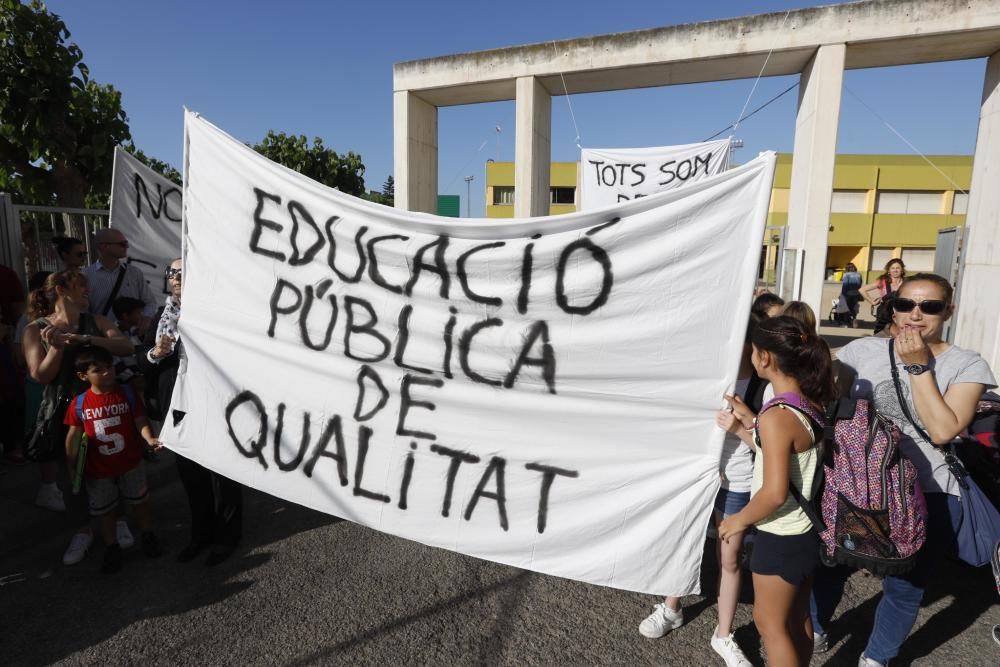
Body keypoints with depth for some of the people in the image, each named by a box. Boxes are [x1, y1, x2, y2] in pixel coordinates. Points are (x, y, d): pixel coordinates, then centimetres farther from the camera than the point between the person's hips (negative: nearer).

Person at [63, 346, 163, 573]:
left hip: (130, 463, 0)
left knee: (140, 501, 15)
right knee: (103, 510, 13)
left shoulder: (127, 394, -10)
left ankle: (148, 537, 35)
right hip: (98, 469, 1)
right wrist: (71, 467, -2)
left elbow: (140, 421, -10)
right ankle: (112, 548, 31)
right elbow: (74, 436, -3)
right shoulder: (79, 403, -10)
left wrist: (149, 438, -30)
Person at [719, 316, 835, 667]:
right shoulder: (813, 403, -3)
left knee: (770, 623, 13)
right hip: (807, 529, 8)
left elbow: (775, 493, -28)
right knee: (798, 617, 25)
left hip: (782, 537, -8)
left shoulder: (777, 415, -28)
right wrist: (743, 428, 8)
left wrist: (740, 520, -13)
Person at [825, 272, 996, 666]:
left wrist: (918, 366, -19)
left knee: (905, 588, 14)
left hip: (927, 496, -1)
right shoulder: (861, 351, -2)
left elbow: (943, 430, -19)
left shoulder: (967, 365, -6)